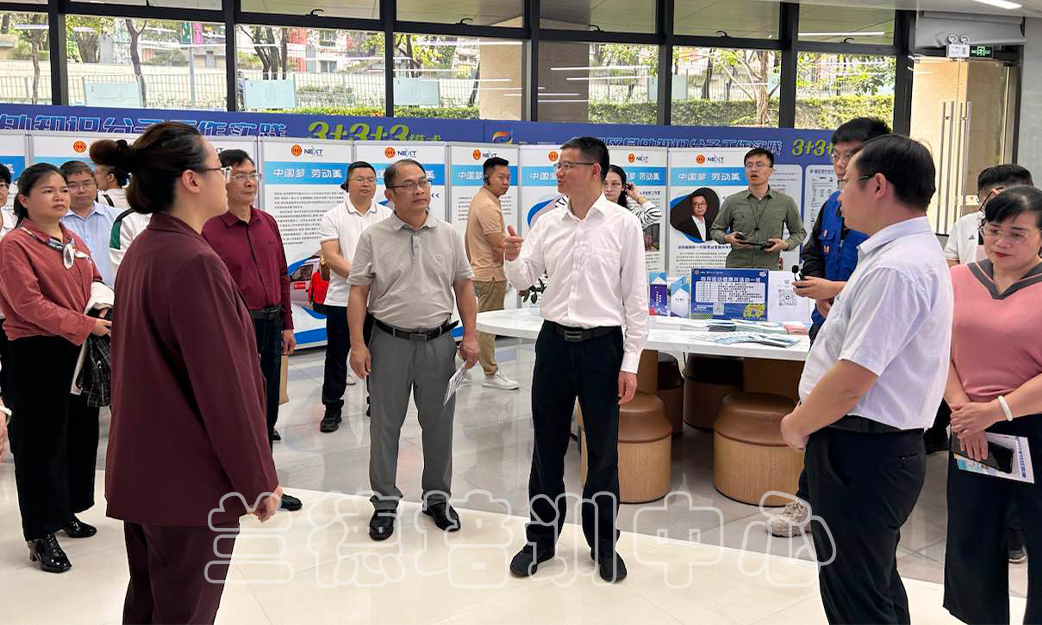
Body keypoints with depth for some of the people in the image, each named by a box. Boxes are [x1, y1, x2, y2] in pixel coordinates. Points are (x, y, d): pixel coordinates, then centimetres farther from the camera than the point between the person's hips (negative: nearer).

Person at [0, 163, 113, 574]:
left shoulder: (75, 242, 13)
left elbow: (93, 281, 21)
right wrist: (85, 324, -22)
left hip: (79, 352, 8)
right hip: (36, 355, -7)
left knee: (80, 432, 15)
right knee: (41, 441, -1)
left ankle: (66, 510, 32)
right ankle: (41, 533, 9)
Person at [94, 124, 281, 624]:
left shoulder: (142, 251, 5)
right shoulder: (195, 263, -22)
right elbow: (226, 386, -21)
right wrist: (260, 482, -12)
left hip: (140, 469, 9)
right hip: (191, 479, -9)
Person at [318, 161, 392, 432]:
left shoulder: (388, 216, 7)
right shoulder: (333, 217, 1)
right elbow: (330, 256, -9)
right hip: (342, 298, -1)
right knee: (336, 355, 5)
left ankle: (377, 401, 26)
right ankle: (332, 408, 16)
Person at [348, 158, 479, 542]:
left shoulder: (449, 236, 5)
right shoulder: (373, 238, -2)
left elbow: (464, 287, 8)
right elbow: (358, 294, -3)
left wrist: (470, 336, 2)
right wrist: (358, 345, -9)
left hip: (438, 342, 2)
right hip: (389, 343, -2)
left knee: (438, 424, 10)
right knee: (385, 426, 7)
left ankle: (437, 496, 27)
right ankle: (385, 500, 21)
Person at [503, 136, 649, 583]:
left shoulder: (624, 224, -5)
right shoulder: (548, 223, 5)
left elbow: (636, 297, -5)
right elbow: (523, 280, 8)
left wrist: (630, 363, -8)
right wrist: (512, 258, -15)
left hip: (602, 345, -3)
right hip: (555, 341, 3)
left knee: (603, 451, 8)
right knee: (547, 446, 11)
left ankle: (604, 543, 26)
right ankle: (541, 538, 28)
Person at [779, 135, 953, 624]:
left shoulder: (895, 269, -24)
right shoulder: (915, 252, 11)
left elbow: (851, 381, -26)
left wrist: (797, 425, -9)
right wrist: (809, 415, 14)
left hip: (861, 452, -10)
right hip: (884, 444, 10)